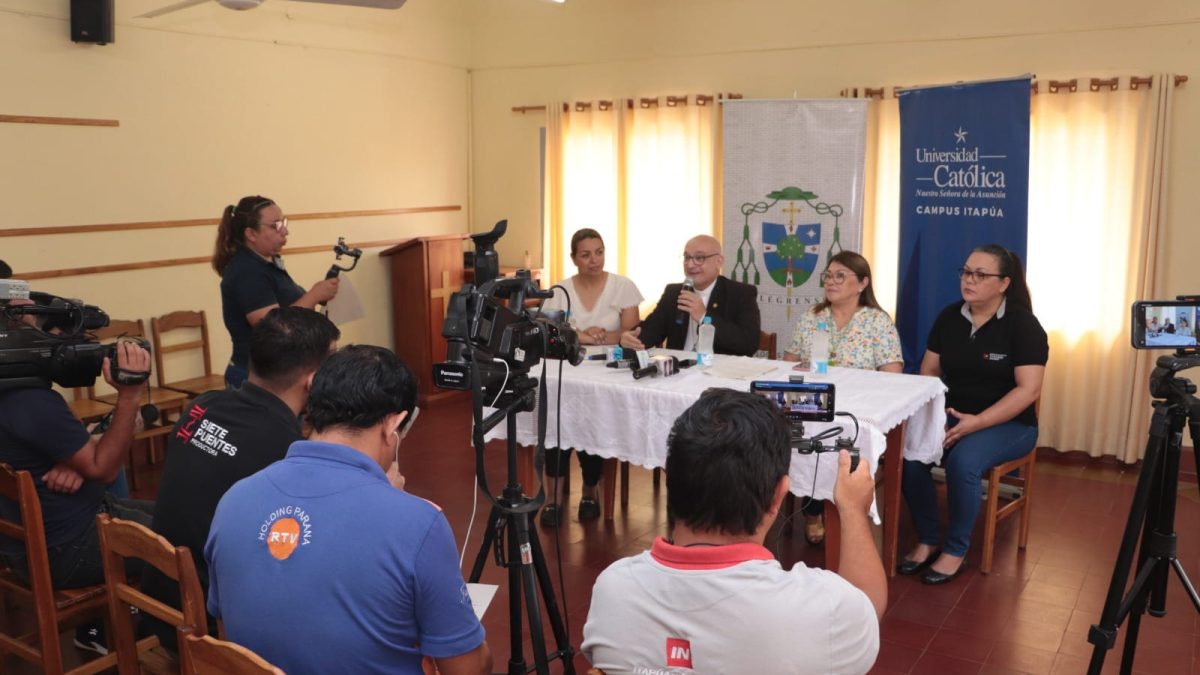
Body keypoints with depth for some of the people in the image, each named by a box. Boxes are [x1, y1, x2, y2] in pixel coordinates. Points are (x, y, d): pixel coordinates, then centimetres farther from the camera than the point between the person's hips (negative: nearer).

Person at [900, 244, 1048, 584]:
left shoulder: (1023, 324, -9)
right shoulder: (949, 317, 6)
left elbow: (1029, 389, -17)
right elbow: (928, 372, 10)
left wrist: (977, 422, -26)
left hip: (1008, 424, -4)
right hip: (950, 416, 4)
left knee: (963, 461, -34)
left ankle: (955, 551, -12)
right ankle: (926, 541, -5)